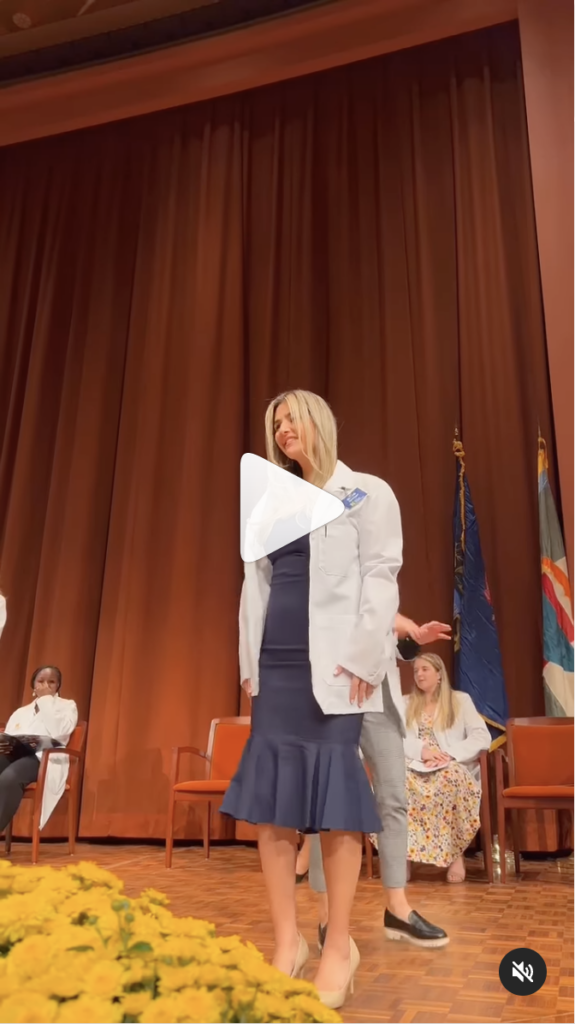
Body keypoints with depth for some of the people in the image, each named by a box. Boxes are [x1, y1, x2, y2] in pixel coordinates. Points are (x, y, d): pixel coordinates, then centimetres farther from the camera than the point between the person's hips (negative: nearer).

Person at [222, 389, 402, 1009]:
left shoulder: (366, 493, 3)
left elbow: (380, 579, -5)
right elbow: (256, 586, 15)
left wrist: (365, 661, -14)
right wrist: (249, 665, 8)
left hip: (334, 668, -5)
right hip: (276, 666, 5)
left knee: (335, 803, -1)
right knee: (270, 800, 4)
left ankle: (339, 947, 14)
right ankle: (287, 941, 17)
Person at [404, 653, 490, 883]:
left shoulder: (461, 700, 12)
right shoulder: (405, 704, 20)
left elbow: (483, 738, -2)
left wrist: (449, 754, -17)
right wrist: (421, 750, -15)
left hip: (453, 769, -2)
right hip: (416, 769, 2)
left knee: (451, 777, -39)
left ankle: (455, 852, -23)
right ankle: (402, 851, -28)